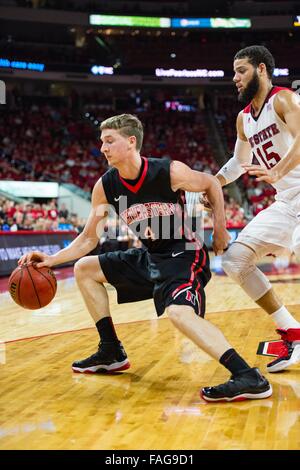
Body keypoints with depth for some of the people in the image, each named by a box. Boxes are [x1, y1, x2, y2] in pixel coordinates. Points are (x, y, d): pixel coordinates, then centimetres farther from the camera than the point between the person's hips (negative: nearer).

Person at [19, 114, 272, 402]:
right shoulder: (105, 187, -6)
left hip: (184, 255, -7)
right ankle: (111, 353, 14)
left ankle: (249, 378, -33)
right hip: (149, 257, 7)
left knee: (179, 312, -34)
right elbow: (88, 240, 1)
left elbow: (211, 184, 0)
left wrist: (220, 230, -3)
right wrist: (52, 260, -13)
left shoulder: (170, 172, -20)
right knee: (84, 269, 11)